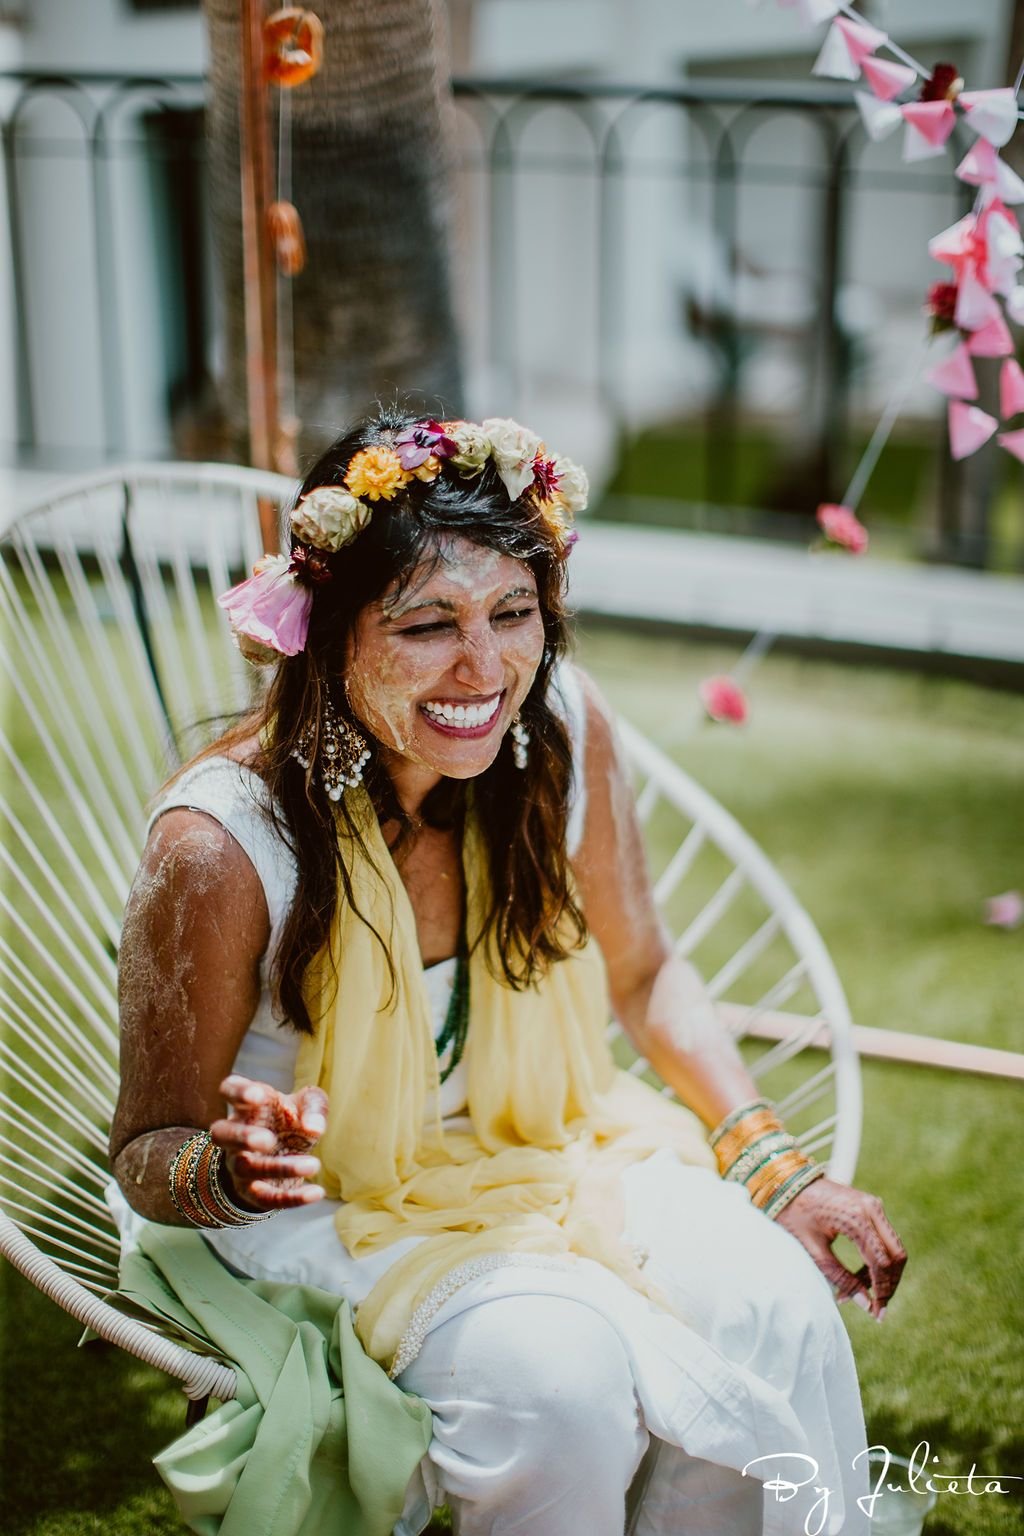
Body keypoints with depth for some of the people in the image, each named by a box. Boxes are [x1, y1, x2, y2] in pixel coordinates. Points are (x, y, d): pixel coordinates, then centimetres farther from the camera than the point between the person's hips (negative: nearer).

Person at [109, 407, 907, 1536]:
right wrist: (232, 1173, -38)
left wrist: (774, 1167, -5)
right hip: (333, 1204, -4)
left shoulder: (563, 729, -15)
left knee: (777, 1311, -19)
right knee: (563, 1373, -29)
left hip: (549, 1144, 4)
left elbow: (642, 976, 3)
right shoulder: (222, 845, -27)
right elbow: (149, 1152, -14)